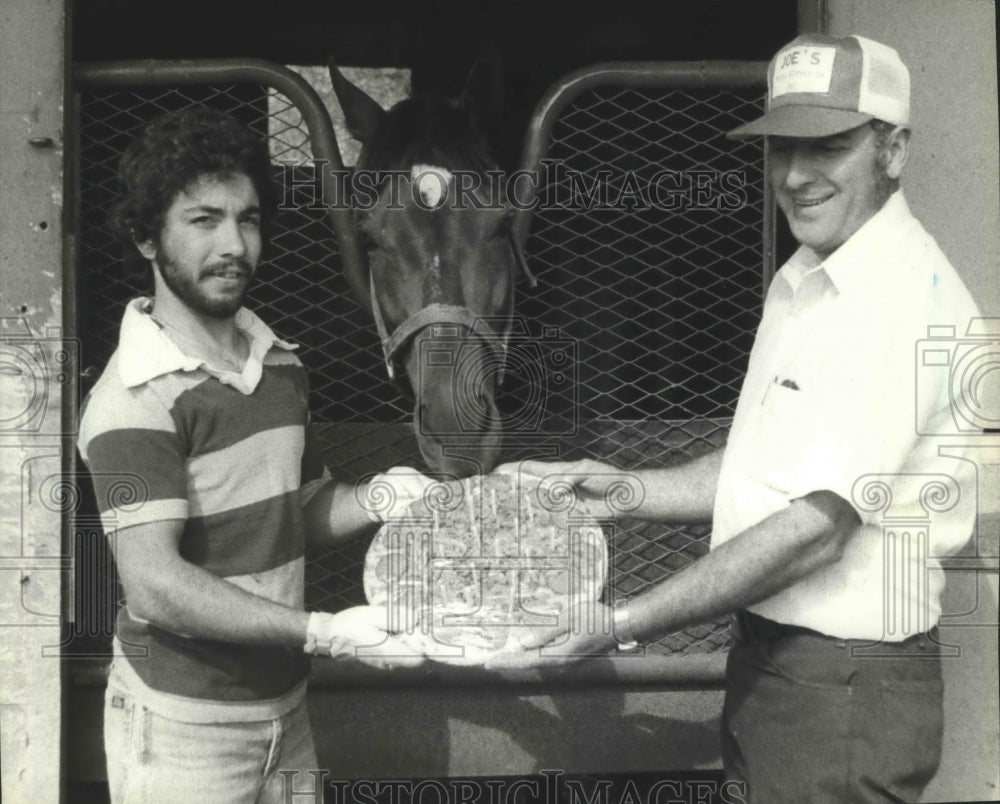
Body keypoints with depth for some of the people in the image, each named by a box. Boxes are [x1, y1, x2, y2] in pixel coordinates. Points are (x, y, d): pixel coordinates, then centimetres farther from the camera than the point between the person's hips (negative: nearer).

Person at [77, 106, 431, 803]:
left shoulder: (280, 364, 6)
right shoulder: (136, 397, -19)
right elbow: (153, 586, -25)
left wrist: (377, 498, -5)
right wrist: (323, 633, -30)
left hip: (287, 711, 7)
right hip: (184, 729, -7)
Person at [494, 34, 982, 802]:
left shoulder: (904, 297, -20)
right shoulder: (801, 282, 10)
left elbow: (816, 526, -25)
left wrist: (623, 623, -23)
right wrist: (621, 488, 4)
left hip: (846, 687, -8)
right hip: (770, 655, 9)